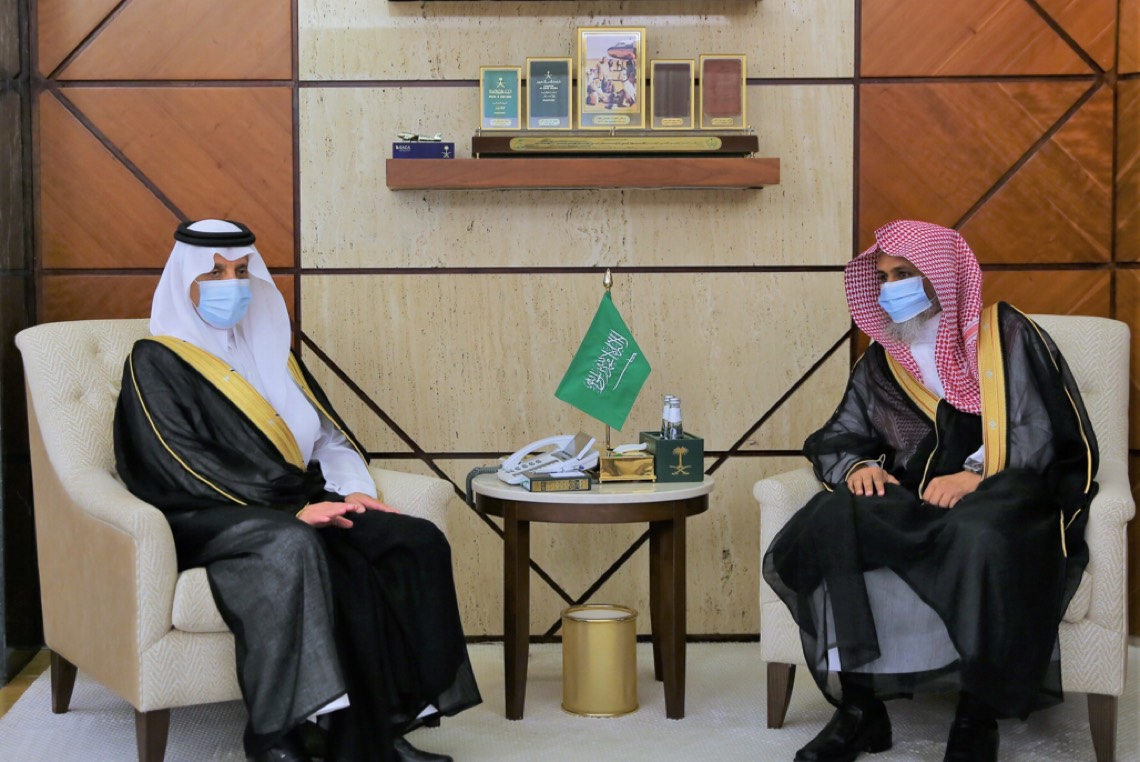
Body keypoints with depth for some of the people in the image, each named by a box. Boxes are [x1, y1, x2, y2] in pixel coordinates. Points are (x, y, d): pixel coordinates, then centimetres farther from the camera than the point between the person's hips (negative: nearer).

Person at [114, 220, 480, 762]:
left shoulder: (265, 349, 23)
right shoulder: (156, 363, 2)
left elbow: (325, 435, 20)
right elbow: (185, 470, -11)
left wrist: (350, 489, -3)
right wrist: (294, 507, -20)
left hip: (301, 509, 7)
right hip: (207, 523, -6)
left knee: (417, 543, -18)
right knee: (293, 546, -40)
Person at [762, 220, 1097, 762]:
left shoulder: (1008, 337, 6)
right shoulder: (881, 361, 19)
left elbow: (1043, 437, -3)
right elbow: (835, 442, 18)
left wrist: (977, 477, -20)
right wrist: (859, 467, -6)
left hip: (998, 499, -4)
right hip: (909, 504, 4)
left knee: (979, 537, -41)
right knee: (833, 521, -29)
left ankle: (978, 718, -24)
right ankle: (858, 705, -24)